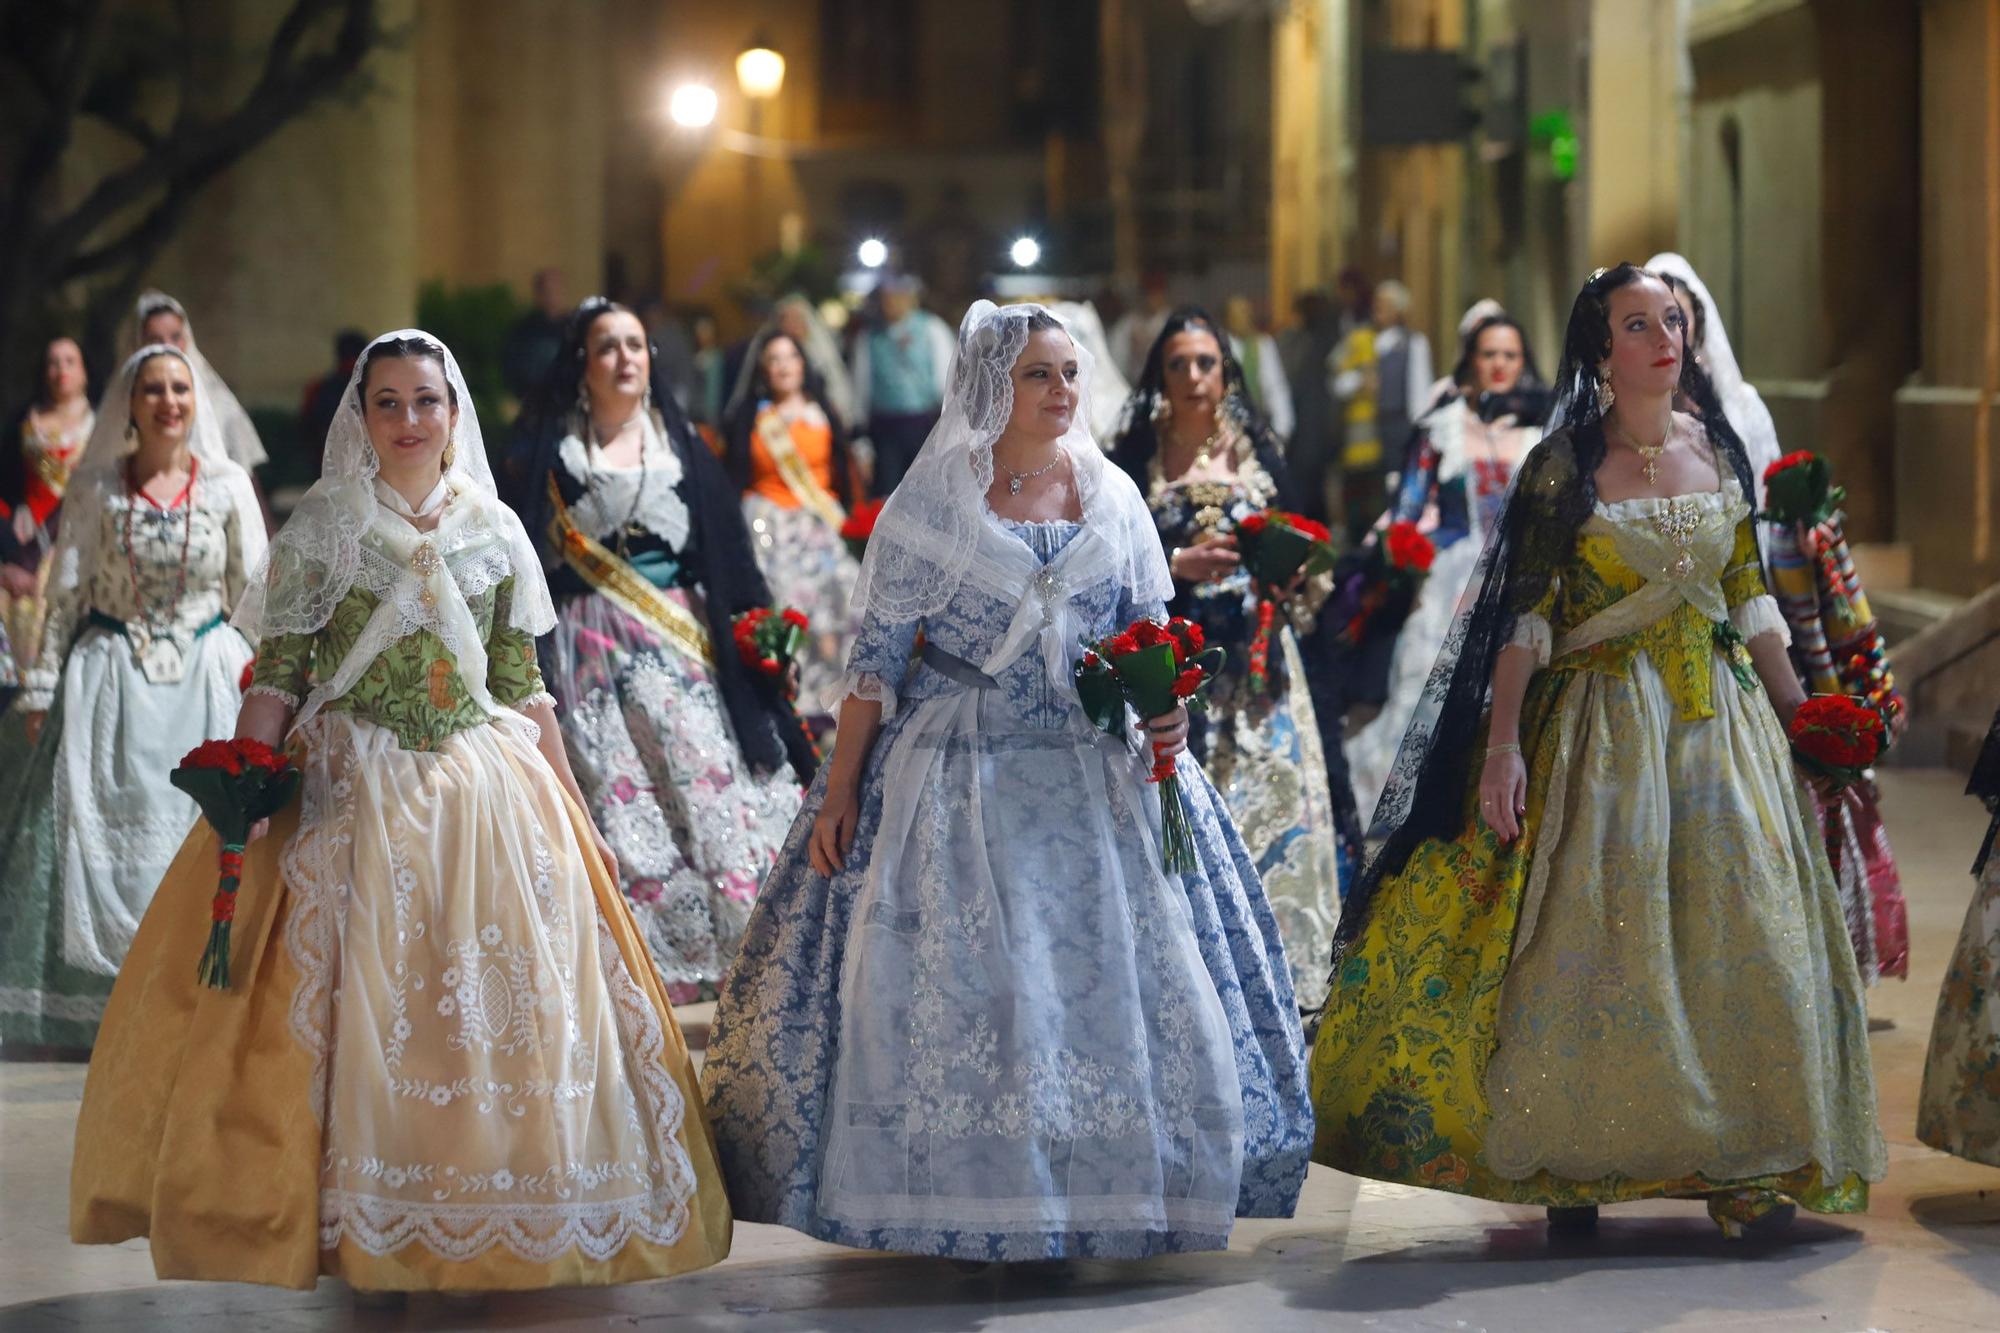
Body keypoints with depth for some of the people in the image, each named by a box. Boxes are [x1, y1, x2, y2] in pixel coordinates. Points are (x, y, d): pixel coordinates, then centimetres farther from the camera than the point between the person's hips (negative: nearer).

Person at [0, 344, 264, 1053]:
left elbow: (255, 596, 4)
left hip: (204, 677, 0)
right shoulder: (97, 488, 1)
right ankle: (103, 1004, 8)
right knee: (103, 833, 0)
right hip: (112, 678, 0)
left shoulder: (228, 487, 1)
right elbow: (66, 595, 4)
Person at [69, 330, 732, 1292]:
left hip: (487, 794, 3)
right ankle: (362, 1227, 3)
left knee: (500, 1002, 1)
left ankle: (494, 1222, 11)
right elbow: (276, 677, -3)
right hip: (349, 793, -3)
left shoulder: (496, 530, 9)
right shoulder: (323, 524, 1)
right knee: (355, 1004, -5)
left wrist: (575, 817, 9)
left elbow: (523, 689, 12)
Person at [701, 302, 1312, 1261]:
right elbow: (877, 653, -2)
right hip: (958, 776, -3)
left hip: (1098, 777, 3)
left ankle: (1118, 1198, 11)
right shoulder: (933, 498, -3)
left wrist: (1166, 714, -10)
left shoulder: (1114, 497, 7)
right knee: (954, 982, -6)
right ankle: (965, 1209, 2)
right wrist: (841, 786, -7)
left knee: (1122, 981, 0)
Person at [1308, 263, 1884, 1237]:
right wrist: (1503, 744, -18)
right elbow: (1523, 614, -10)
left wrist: (1799, 716, 12)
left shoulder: (1719, 452, 8)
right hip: (1602, 726, -4)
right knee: (1593, 934, -5)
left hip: (1721, 718, 4)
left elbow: (1750, 599, 14)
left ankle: (1745, 1166, 7)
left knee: (1744, 933, -1)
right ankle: (1572, 1166, 6)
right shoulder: (1564, 466, -5)